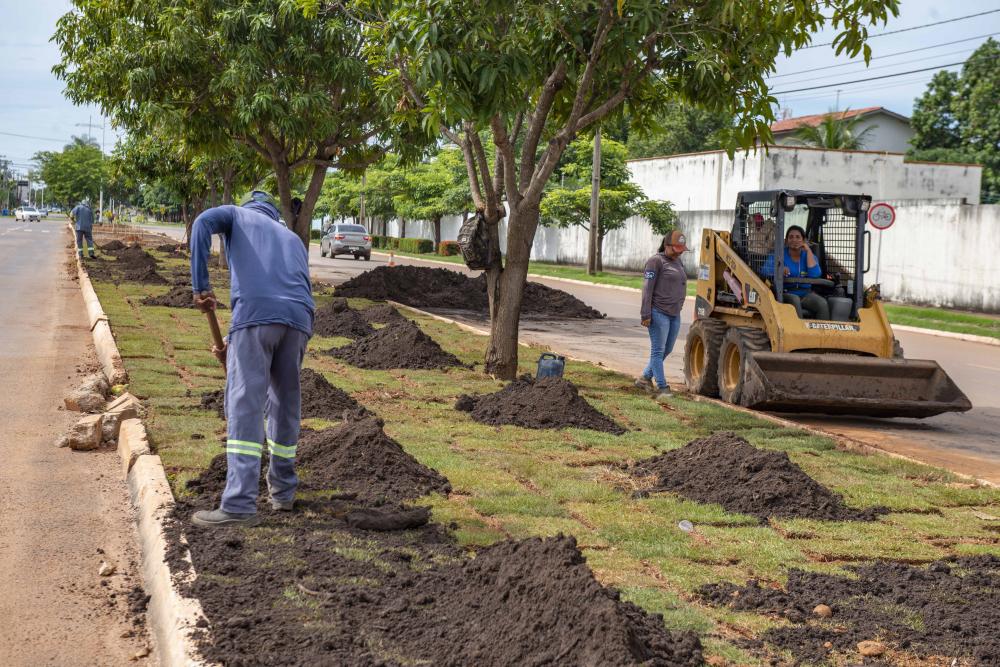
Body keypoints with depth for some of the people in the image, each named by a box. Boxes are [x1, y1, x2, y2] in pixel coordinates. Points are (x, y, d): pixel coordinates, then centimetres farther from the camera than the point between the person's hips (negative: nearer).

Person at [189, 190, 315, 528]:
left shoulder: (238, 215, 24)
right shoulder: (293, 238, 36)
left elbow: (203, 223, 0)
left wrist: (200, 286, -1)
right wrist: (234, 343, 28)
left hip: (255, 315, -4)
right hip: (299, 321, 5)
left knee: (244, 408, -8)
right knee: (285, 405, 19)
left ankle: (240, 505, -15)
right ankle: (283, 490, 28)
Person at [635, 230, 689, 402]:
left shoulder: (677, 262, 16)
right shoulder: (656, 261, -9)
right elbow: (647, 289, -13)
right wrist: (646, 314, -17)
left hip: (674, 314, 9)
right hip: (659, 313, -9)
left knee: (667, 350, 13)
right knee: (658, 350, -5)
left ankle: (645, 378, 26)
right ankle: (662, 388, -6)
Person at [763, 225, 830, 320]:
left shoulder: (808, 255, 13)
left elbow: (815, 274, -8)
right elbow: (765, 270, -8)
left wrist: (808, 251, -5)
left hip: (805, 294, 2)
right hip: (786, 294, -2)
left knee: (823, 303, -27)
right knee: (794, 300, -36)